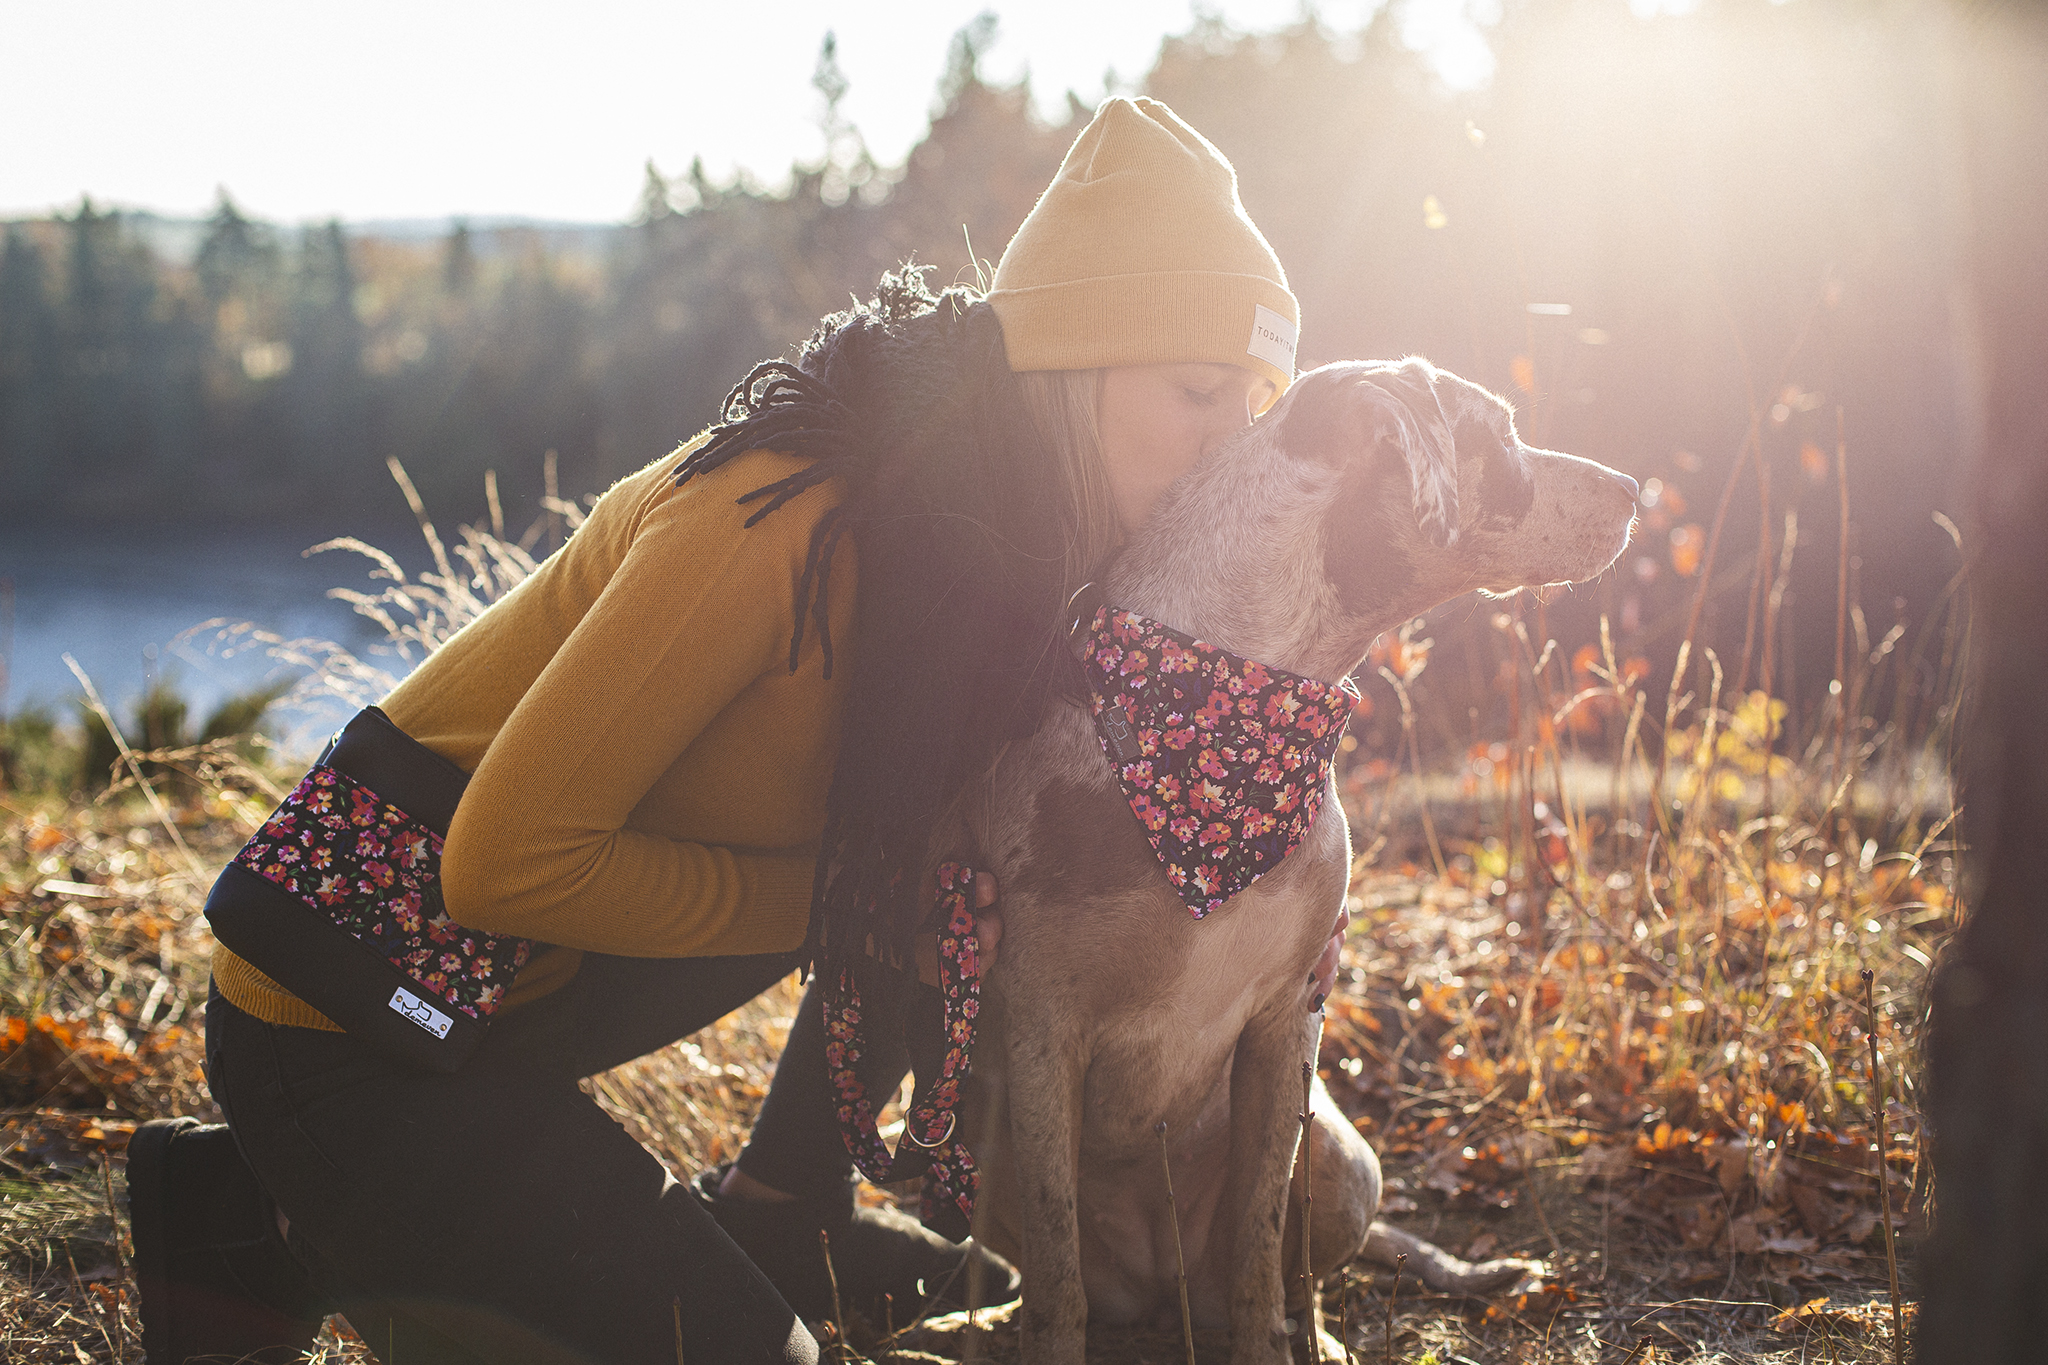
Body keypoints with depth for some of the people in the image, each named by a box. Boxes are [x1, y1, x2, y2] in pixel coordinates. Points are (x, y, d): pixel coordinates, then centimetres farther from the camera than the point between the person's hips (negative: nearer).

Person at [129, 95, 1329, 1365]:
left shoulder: (995, 546, -3)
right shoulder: (781, 522, -29)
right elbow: (508, 862, -27)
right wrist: (842, 897, -19)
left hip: (534, 977, 8)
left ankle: (778, 1211, 16)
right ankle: (275, 1240, 4)